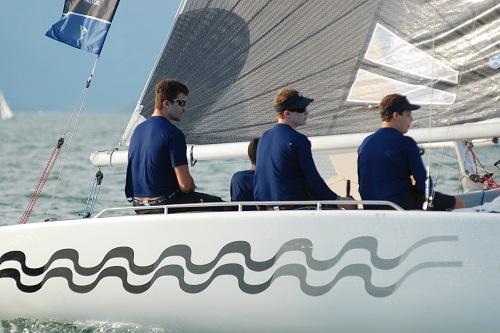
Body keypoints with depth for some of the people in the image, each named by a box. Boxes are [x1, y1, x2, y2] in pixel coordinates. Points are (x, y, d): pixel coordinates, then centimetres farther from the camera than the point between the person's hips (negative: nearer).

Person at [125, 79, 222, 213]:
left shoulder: (138, 130, 9)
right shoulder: (173, 134, -17)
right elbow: (185, 185, -21)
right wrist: (192, 186, 4)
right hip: (163, 204, -9)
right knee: (218, 204, 7)